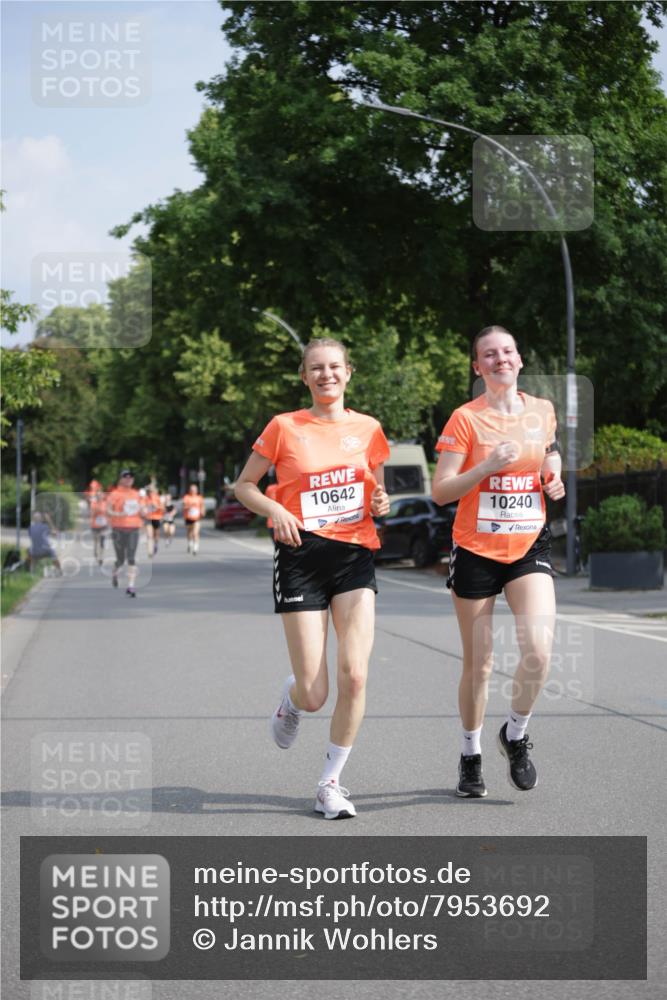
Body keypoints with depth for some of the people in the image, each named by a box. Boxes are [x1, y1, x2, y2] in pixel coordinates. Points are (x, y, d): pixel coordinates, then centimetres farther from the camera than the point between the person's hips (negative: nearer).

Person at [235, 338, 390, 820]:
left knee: (354, 676, -14)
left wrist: (380, 503, -2)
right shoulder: (284, 427, 2)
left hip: (355, 557, 2)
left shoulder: (368, 429, 9)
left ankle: (332, 781, 3)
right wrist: (276, 510, -10)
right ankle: (292, 697, 33)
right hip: (301, 558, -2)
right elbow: (244, 485, 9)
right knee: (314, 694, -6)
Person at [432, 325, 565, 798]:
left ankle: (516, 734, 9)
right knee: (478, 664, 4)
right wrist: (488, 467, -24)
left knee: (538, 649, -17)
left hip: (529, 546, 2)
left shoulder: (543, 411, 5)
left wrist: (554, 479, 2)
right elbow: (440, 492, -11)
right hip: (477, 550, -2)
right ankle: (471, 757, 25)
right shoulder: (466, 418, -7)